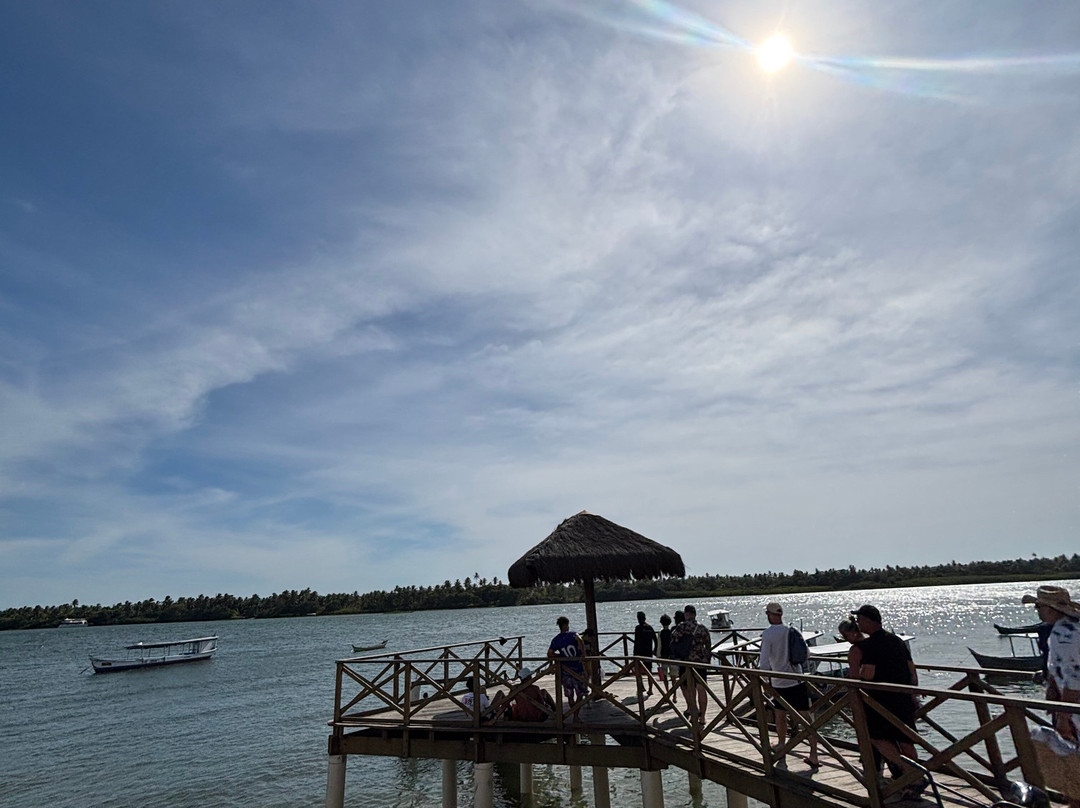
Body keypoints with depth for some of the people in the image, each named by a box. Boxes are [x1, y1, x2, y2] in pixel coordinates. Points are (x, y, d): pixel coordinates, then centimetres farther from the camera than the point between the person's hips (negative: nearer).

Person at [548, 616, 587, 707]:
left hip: (566, 671, 3)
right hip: (578, 668, -3)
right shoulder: (573, 634, -6)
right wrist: (583, 653, -20)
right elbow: (579, 640, -27)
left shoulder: (555, 640, 4)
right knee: (580, 694, 8)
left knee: (569, 696, 14)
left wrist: (561, 655, 11)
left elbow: (549, 654, 2)